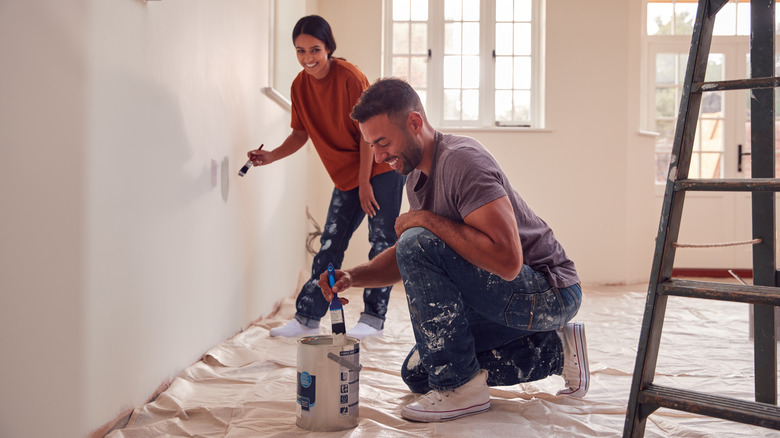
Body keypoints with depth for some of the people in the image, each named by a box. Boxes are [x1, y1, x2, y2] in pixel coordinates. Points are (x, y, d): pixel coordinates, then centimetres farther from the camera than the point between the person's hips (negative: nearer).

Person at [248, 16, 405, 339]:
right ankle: (307, 318, 12)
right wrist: (272, 156, -9)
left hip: (381, 168, -6)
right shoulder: (300, 86, -2)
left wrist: (365, 182, -16)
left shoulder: (349, 77, -20)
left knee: (382, 241, -4)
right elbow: (301, 132, 8)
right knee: (330, 243, 7)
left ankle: (373, 318, 5)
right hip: (346, 176, 6)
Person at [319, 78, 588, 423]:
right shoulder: (417, 177, 7)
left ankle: (461, 387, -14)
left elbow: (507, 261, -34)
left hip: (548, 293, -10)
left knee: (419, 244, -26)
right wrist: (353, 276, -3)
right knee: (417, 374, 15)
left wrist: (428, 220, -25)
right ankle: (554, 351, 14)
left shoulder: (461, 159, -24)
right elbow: (405, 259, 16)